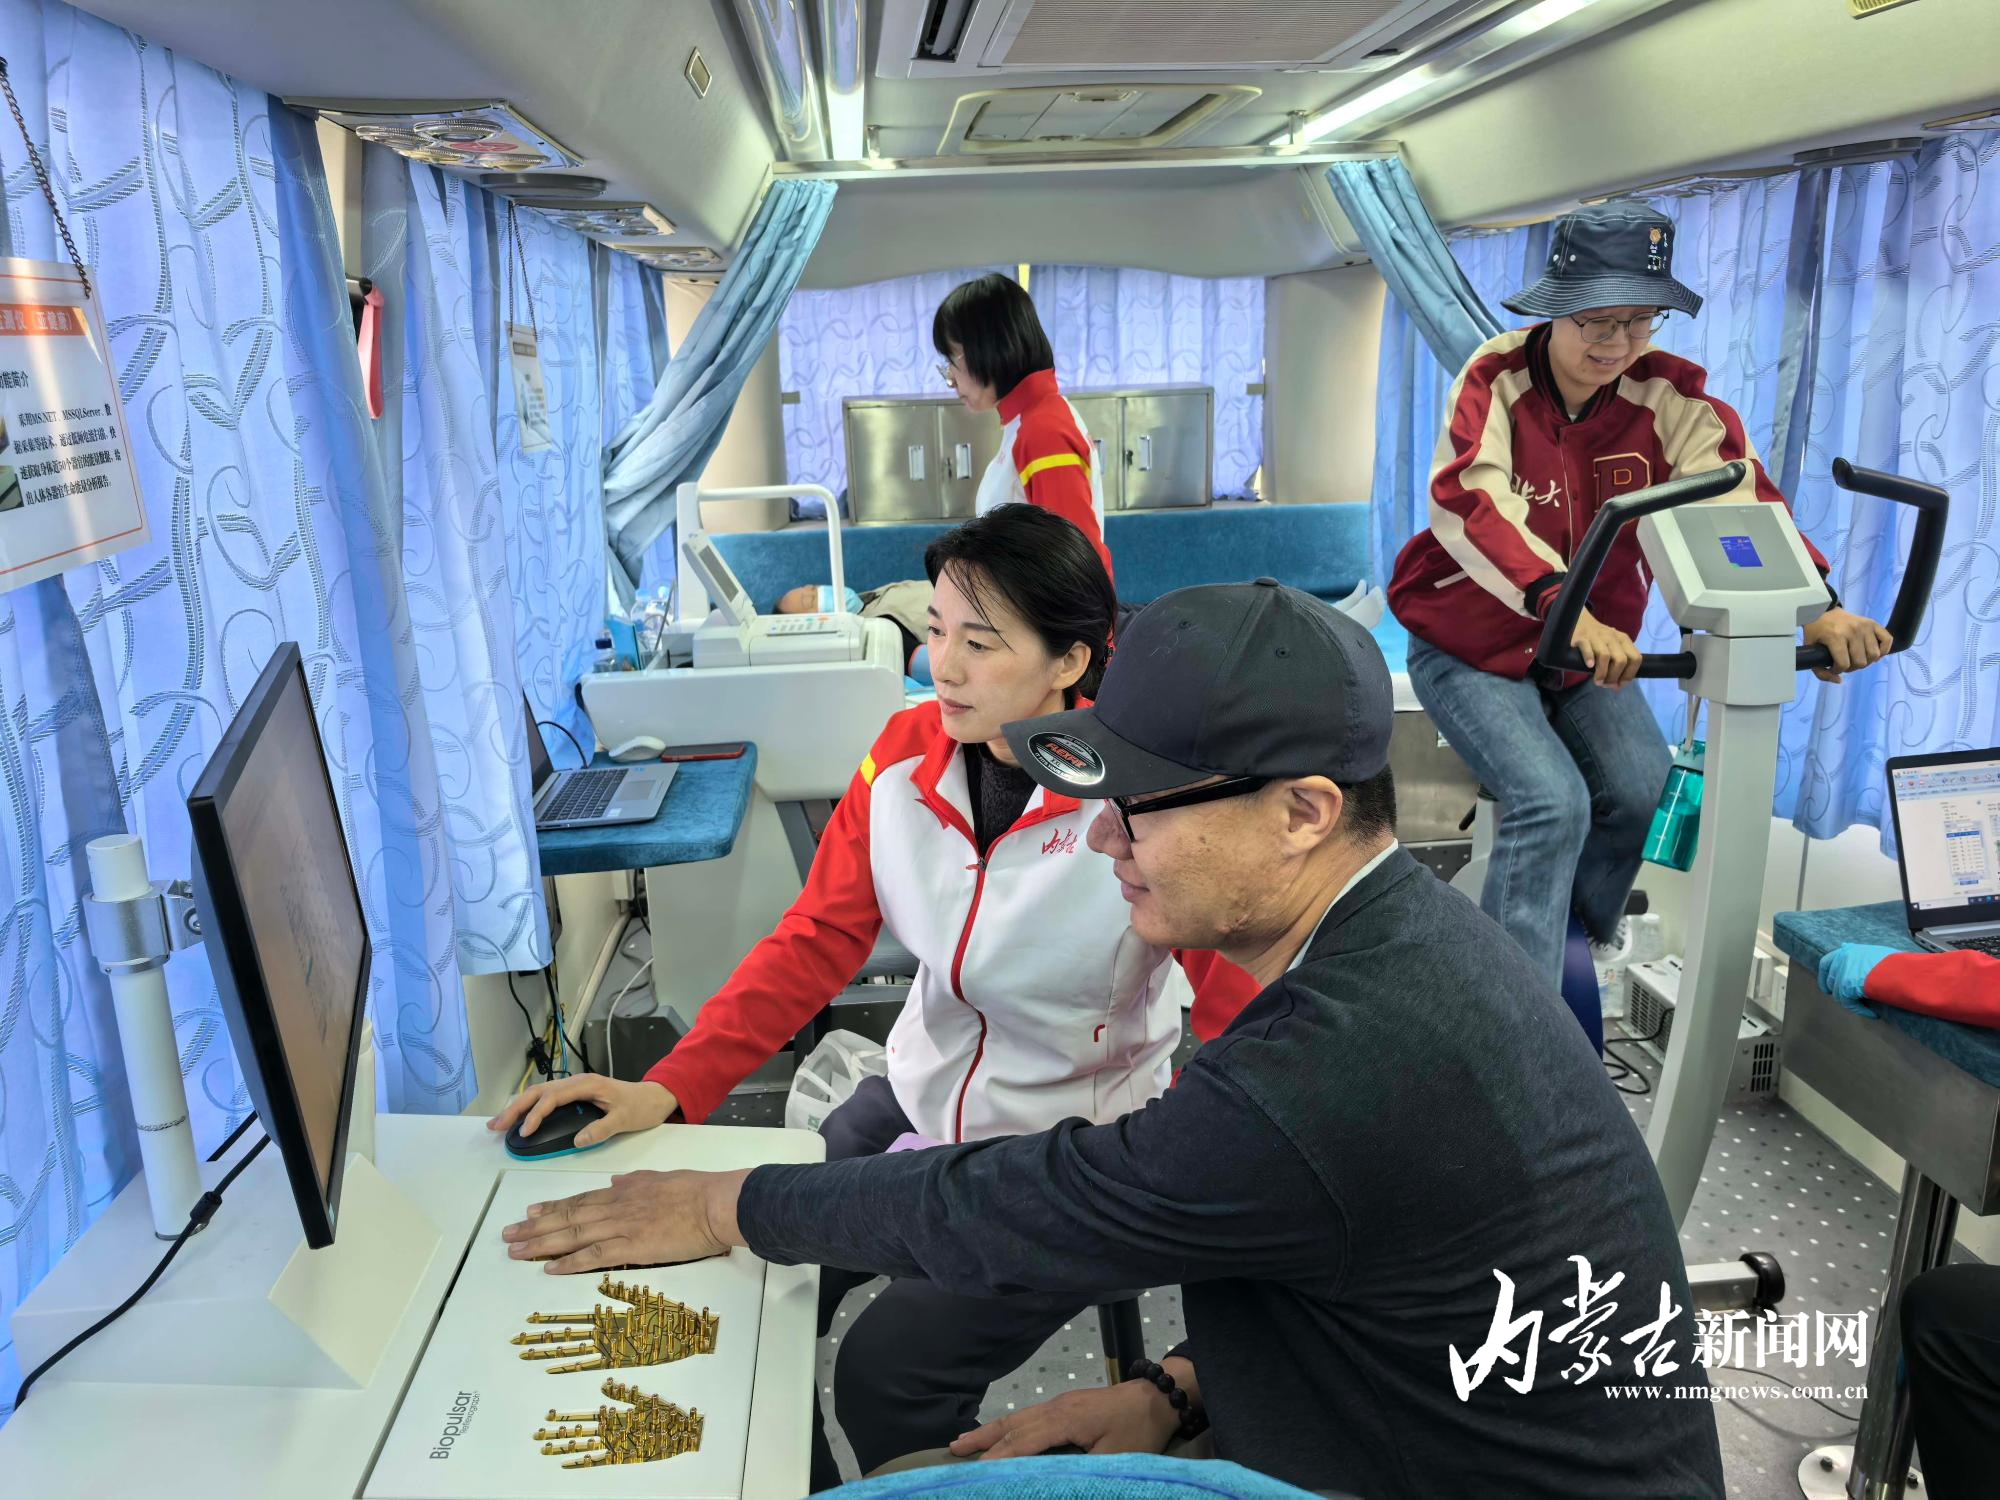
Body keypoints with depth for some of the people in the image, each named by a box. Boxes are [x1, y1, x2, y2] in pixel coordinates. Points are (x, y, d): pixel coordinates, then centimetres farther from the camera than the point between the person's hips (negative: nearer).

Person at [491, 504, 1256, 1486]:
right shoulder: (905, 755, -8)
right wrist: (669, 1089, -18)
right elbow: (814, 942, -7)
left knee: (884, 1376, -13)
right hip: (918, 1101, 5)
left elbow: (1239, 1016, -19)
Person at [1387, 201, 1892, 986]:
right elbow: (1469, 501, -33)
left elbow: (1738, 492, -20)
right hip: (1469, 646, -4)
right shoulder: (1496, 376, -16)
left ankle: (1586, 924, 16)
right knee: (1551, 802, -23)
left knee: (1644, 789, -15)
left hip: (1594, 650, 4)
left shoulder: (1668, 394, -6)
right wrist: (1561, 606, -49)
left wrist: (1815, 604, -38)